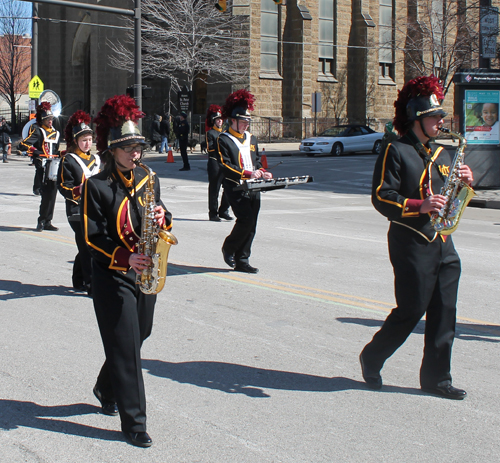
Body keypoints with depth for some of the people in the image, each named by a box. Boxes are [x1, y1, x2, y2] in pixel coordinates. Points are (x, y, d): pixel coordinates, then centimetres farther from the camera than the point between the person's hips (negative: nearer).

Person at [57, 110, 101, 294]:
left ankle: (79, 281, 24)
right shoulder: (68, 160, -6)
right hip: (78, 211, -7)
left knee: (85, 248, 12)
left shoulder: (95, 159, 16)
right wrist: (78, 191, -28)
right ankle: (91, 284, -8)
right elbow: (63, 186, -11)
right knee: (87, 247, -10)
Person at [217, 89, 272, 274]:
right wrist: (248, 173, -20)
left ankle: (242, 261, 10)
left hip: (253, 188, 7)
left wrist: (262, 172, 3)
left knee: (251, 225, 3)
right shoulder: (223, 140, -3)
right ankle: (229, 248, 5)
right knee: (246, 219, -19)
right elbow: (225, 165, -12)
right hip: (235, 187, -7)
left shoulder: (251, 139, 19)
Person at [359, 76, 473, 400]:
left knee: (444, 312, 5)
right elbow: (381, 197, -13)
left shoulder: (442, 154, 17)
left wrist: (465, 183, 2)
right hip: (412, 243, -7)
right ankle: (371, 359, 19)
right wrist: (418, 206, -24)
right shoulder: (396, 152, -6)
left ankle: (436, 377, 14)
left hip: (442, 243, 7)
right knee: (411, 310, -2)